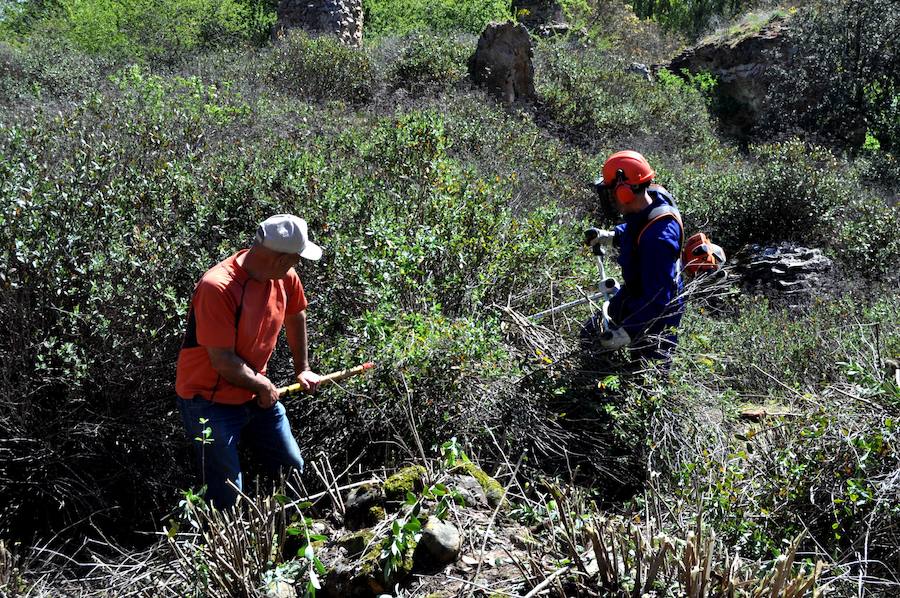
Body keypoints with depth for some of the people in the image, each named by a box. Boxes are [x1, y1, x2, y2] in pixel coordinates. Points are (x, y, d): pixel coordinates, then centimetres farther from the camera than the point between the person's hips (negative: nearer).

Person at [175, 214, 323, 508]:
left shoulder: (285, 276, -8)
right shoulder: (217, 288, -30)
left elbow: (295, 316, 13)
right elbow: (223, 362, -27)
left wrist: (302, 369, 19)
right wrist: (264, 386, -12)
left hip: (256, 393, 7)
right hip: (210, 401, -7)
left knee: (293, 469, 13)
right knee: (227, 496, -6)